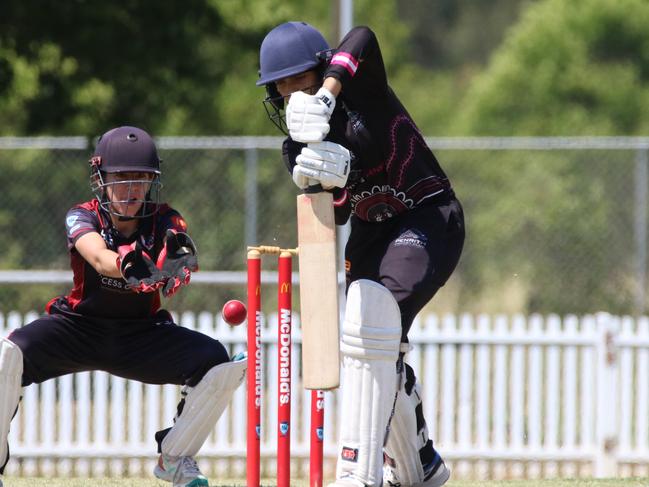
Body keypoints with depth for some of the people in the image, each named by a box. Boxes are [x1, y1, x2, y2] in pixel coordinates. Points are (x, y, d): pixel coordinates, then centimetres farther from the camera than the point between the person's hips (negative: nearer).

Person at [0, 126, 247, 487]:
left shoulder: (164, 222, -9)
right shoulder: (83, 217, -13)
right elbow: (99, 258, -37)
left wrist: (178, 260, -59)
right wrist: (129, 265, -60)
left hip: (142, 334, 2)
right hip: (79, 328, -2)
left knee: (220, 362, -19)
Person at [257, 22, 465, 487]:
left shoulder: (360, 93, -14)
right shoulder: (298, 145, -1)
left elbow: (363, 39, -36)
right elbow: (337, 214, -12)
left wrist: (326, 96, -47)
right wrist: (334, 177, -34)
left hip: (429, 220, -8)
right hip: (371, 233, 8)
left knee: (372, 316, -28)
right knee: (380, 353, 14)